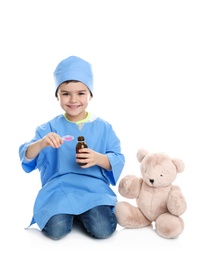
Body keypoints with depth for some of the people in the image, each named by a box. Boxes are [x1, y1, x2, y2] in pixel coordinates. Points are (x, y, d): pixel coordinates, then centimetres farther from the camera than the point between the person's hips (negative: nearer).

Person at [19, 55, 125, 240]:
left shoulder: (103, 127, 2)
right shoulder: (50, 128, 2)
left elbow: (118, 159, -1)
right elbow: (26, 156, -5)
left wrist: (99, 158, -23)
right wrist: (41, 144, -28)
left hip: (95, 190, 0)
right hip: (58, 190, 0)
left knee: (102, 230, -21)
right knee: (56, 230, -23)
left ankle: (83, 215, 13)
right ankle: (71, 215, 12)